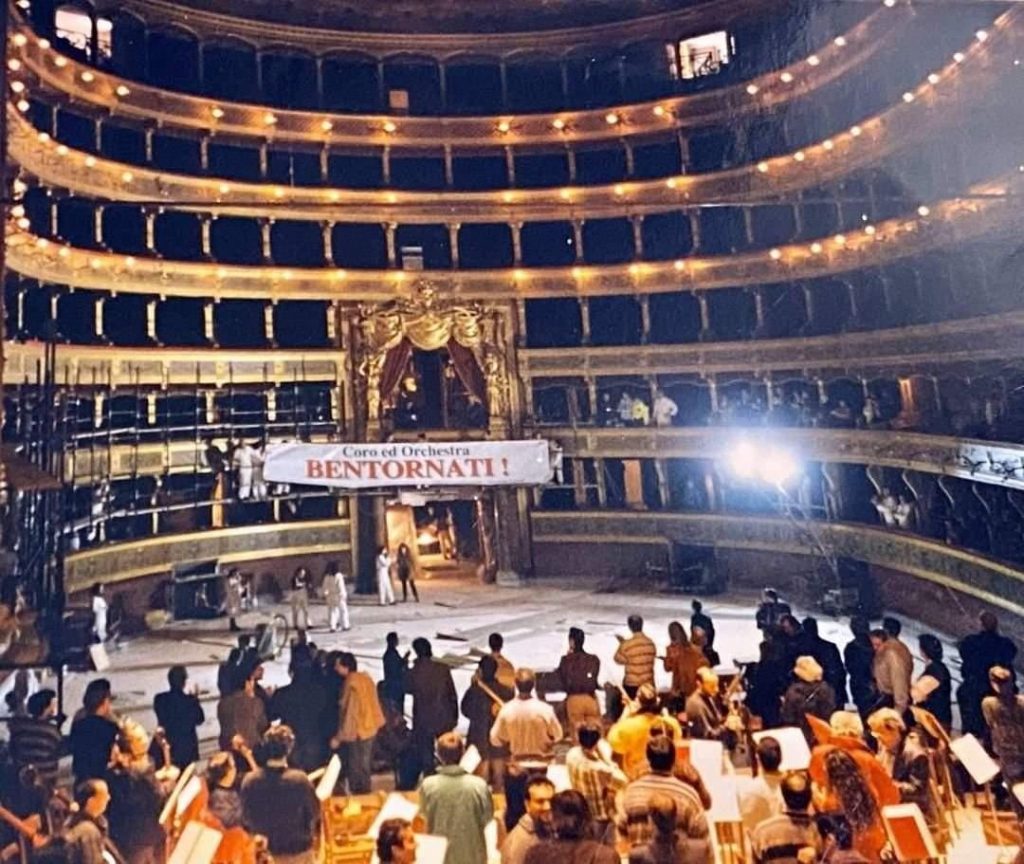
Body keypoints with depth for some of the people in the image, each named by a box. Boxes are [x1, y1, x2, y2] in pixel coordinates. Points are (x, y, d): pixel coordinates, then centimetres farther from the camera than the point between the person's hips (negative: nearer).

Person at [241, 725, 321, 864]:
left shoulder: (249, 781, -19)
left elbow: (246, 817, -5)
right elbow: (315, 813, -14)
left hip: (265, 849, 3)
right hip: (298, 847, -3)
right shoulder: (299, 780, -28)